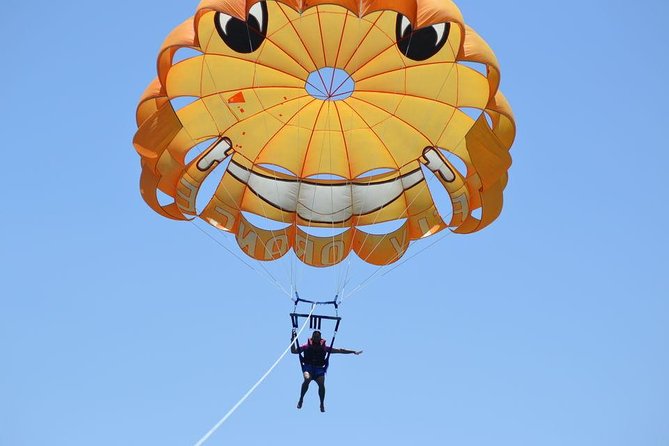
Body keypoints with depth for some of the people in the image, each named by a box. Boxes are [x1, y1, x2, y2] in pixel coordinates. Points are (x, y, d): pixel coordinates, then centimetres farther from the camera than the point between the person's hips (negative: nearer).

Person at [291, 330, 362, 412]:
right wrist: (293, 340, 1)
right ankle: (301, 399, -14)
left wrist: (353, 351, 7)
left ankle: (322, 404, -5)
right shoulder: (306, 346, 9)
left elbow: (339, 350, 11)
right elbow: (293, 351, 11)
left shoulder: (324, 347, 10)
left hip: (319, 369, 1)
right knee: (307, 379, -32)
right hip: (308, 367, -1)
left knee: (321, 384, -24)